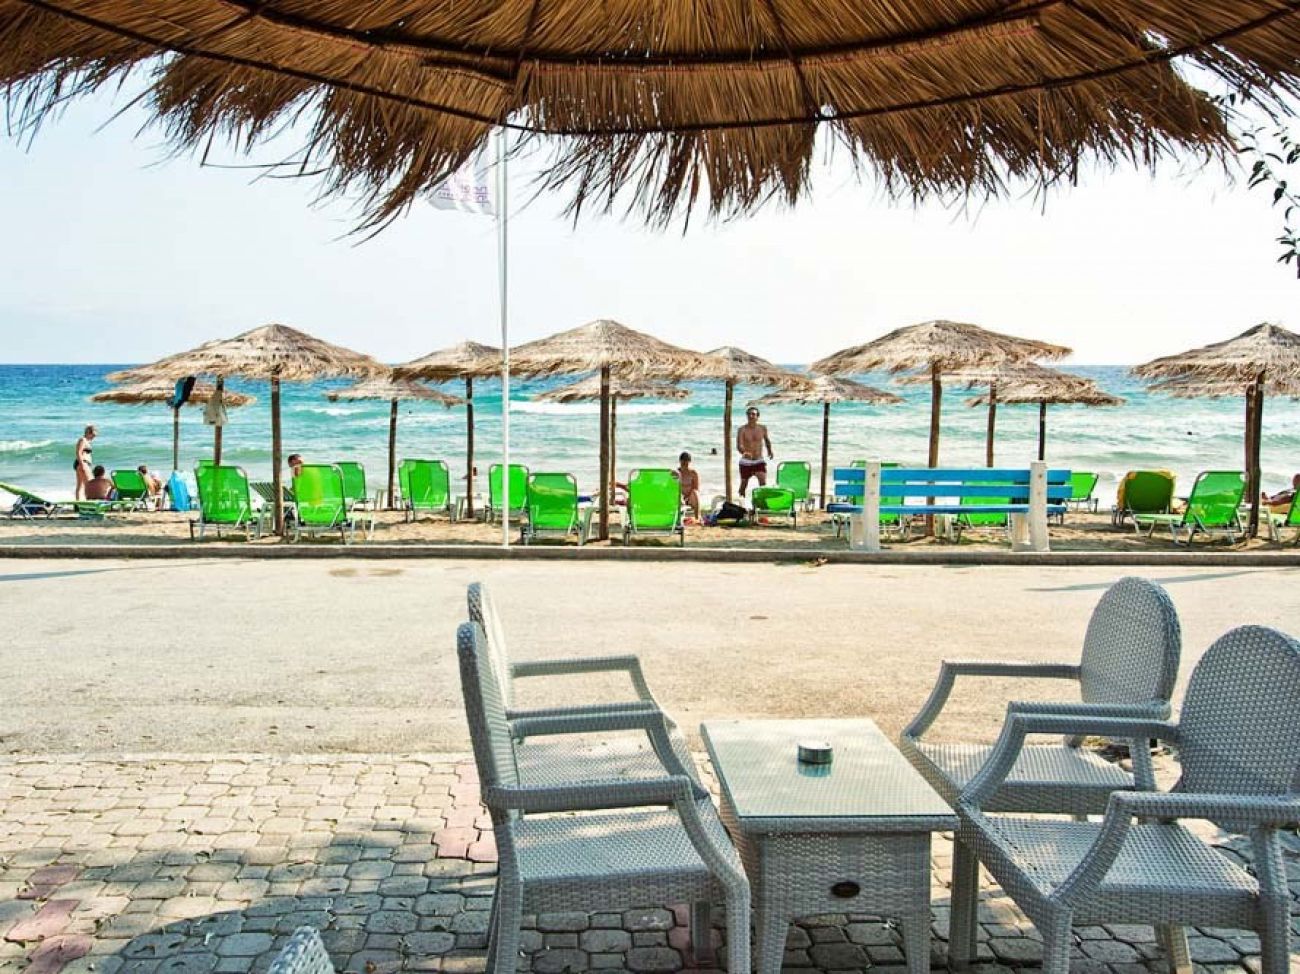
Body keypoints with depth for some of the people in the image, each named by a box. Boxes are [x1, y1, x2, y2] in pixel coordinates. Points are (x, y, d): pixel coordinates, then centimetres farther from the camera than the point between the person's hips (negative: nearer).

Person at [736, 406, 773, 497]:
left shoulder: (762, 428, -1)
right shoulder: (742, 430, -12)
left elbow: (767, 439, 22)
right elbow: (739, 446, -25)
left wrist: (769, 451, 35)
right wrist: (744, 452, -46)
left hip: (759, 461, 1)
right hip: (745, 462, -1)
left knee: (763, 483, -19)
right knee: (743, 485, 12)